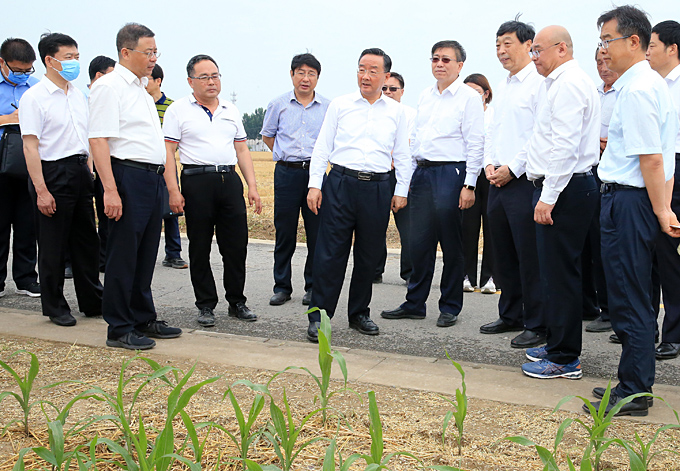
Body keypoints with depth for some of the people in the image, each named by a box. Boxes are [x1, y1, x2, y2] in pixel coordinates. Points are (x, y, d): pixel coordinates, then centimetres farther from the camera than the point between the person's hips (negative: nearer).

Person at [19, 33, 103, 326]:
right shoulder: (34, 97, -9)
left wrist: (90, 172, 14)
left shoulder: (78, 95, 13)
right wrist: (41, 190, -20)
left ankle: (93, 302, 23)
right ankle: (55, 307, 15)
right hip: (52, 172, -7)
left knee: (87, 241, 12)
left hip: (81, 172, 7)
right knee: (53, 245, 2)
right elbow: (30, 147, -14)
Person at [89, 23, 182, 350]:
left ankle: (144, 320, 24)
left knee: (146, 254, 14)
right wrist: (110, 189, -23)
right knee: (123, 255, -3)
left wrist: (162, 179, 20)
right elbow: (98, 139, -16)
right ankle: (119, 329, 6)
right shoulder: (109, 86, -8)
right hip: (128, 177, -9)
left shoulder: (141, 89, 20)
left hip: (152, 178, 9)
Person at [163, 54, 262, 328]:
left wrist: (252, 186, 8)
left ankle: (237, 302, 17)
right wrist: (173, 190, -12)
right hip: (197, 181, -4)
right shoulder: (178, 110, 2)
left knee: (237, 245, 4)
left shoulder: (231, 111, 16)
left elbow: (242, 150, 17)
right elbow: (168, 152, -3)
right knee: (200, 247, 3)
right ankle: (206, 305, 13)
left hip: (230, 180, 4)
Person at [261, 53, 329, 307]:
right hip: (287, 173, 0)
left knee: (317, 233, 2)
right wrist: (287, 154, 10)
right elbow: (267, 136, 19)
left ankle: (313, 287, 13)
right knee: (284, 232, 2)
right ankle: (282, 287, 13)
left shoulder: (328, 107, 5)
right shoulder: (278, 104, 7)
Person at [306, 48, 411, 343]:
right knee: (330, 253, -4)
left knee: (369, 255, 8)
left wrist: (401, 191, 9)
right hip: (340, 184, -2)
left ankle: (359, 313, 22)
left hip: (377, 188, 2)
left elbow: (402, 155, 14)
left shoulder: (396, 111, 11)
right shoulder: (340, 105, 7)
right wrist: (315, 185, -1)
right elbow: (322, 148, 6)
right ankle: (319, 316, 3)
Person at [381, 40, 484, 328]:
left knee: (451, 245, 1)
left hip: (451, 174, -6)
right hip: (422, 172, 6)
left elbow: (475, 144, -8)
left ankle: (450, 308, 13)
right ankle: (414, 304, 18)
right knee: (419, 242, 8)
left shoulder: (469, 97, -3)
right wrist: (408, 175, 15)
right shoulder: (425, 96, 16)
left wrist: (469, 185, -13)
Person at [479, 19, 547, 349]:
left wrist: (512, 168, -15)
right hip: (497, 182, 9)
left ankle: (537, 325, 5)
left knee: (530, 256, -4)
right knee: (503, 255, 14)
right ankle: (511, 316, 26)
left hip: (524, 181, -8)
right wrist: (489, 164, 6)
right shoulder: (502, 86, 18)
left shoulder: (540, 82, -9)